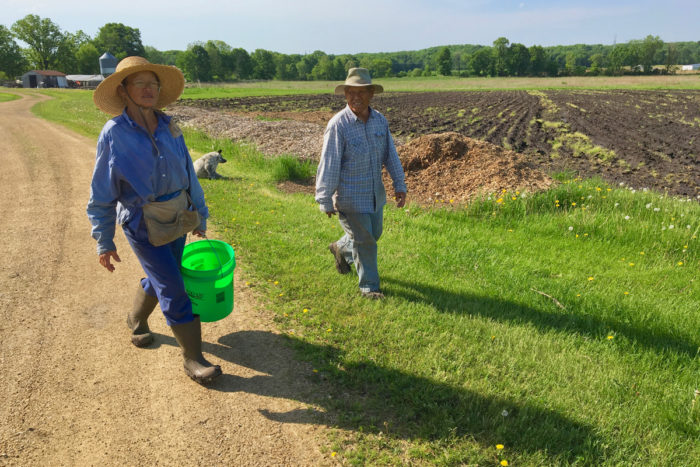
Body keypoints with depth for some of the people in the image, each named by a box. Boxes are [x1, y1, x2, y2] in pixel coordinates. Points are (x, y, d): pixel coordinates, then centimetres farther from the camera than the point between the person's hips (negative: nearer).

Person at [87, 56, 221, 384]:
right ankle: (193, 359, 10)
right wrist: (104, 242, -6)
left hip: (177, 218, 5)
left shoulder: (169, 128, -1)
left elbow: (189, 174, 8)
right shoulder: (114, 135, -13)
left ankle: (136, 320, 51)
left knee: (160, 278, 21)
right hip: (143, 225, -5)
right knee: (174, 291, -4)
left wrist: (200, 215, 13)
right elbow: (102, 195, -7)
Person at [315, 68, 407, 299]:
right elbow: (328, 164, -17)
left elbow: (390, 155, 7)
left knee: (374, 233, 21)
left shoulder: (380, 120, -1)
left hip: (375, 193, 6)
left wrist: (399, 185, 5)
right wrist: (325, 201, -15)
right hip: (350, 196, -6)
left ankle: (341, 248, 49)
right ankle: (369, 286, 22)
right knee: (364, 241, 2)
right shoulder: (338, 125, -19)